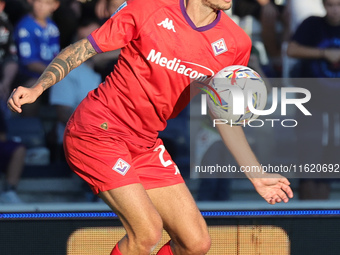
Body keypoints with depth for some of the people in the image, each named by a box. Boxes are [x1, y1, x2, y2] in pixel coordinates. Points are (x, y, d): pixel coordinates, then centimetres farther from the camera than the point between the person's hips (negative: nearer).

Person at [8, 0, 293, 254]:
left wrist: (256, 175, 6)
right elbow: (82, 49, -5)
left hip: (147, 146, 6)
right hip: (97, 131, -6)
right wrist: (37, 87, -18)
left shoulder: (235, 43, -1)